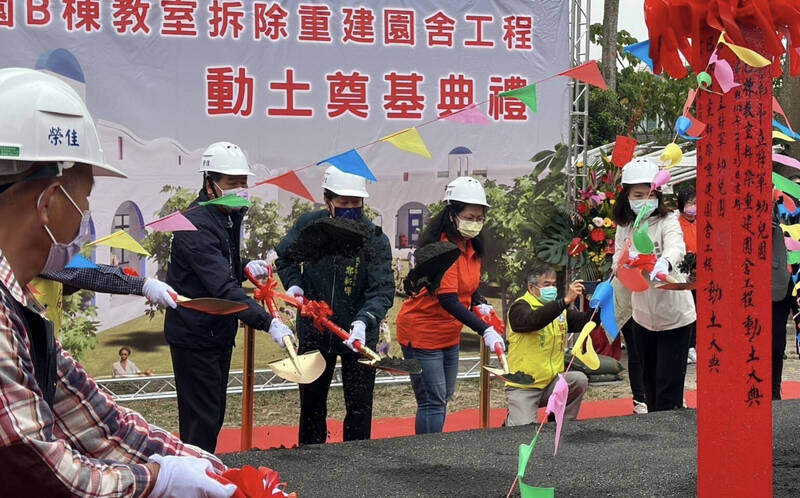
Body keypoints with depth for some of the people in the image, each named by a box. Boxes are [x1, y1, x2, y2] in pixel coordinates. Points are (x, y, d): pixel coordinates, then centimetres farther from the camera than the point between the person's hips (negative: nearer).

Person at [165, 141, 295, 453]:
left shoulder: (230, 216, 8)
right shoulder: (196, 225, -24)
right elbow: (223, 287, -32)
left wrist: (245, 266, 0)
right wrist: (267, 322, -40)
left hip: (219, 332, 10)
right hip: (194, 336, -10)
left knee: (214, 415, 17)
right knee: (202, 419, -7)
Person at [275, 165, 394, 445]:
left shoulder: (375, 239, -17)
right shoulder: (308, 225, -8)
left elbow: (382, 291, -23)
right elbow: (285, 257, 11)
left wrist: (364, 321, -41)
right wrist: (294, 284, -9)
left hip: (358, 336, -2)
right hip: (314, 331, 3)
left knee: (359, 410, 3)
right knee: (311, 404, 16)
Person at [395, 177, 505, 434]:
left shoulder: (471, 246, 4)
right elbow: (448, 300, -30)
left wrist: (480, 304, -7)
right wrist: (485, 330, -36)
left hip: (449, 334, 9)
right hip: (422, 333, -9)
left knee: (443, 398, 16)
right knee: (432, 402, -9)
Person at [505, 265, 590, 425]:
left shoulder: (560, 310, 13)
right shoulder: (520, 307, -9)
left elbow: (585, 322, 2)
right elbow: (532, 321, -32)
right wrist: (565, 301, -39)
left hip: (552, 384, 6)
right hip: (523, 388, -5)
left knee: (579, 380, -21)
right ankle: (511, 420, 16)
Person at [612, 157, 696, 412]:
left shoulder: (667, 221, -16)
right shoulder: (624, 227, 2)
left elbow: (676, 248, -35)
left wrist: (664, 262, -59)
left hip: (673, 314, -6)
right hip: (642, 314, 6)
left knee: (668, 387, -7)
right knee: (649, 381, 18)